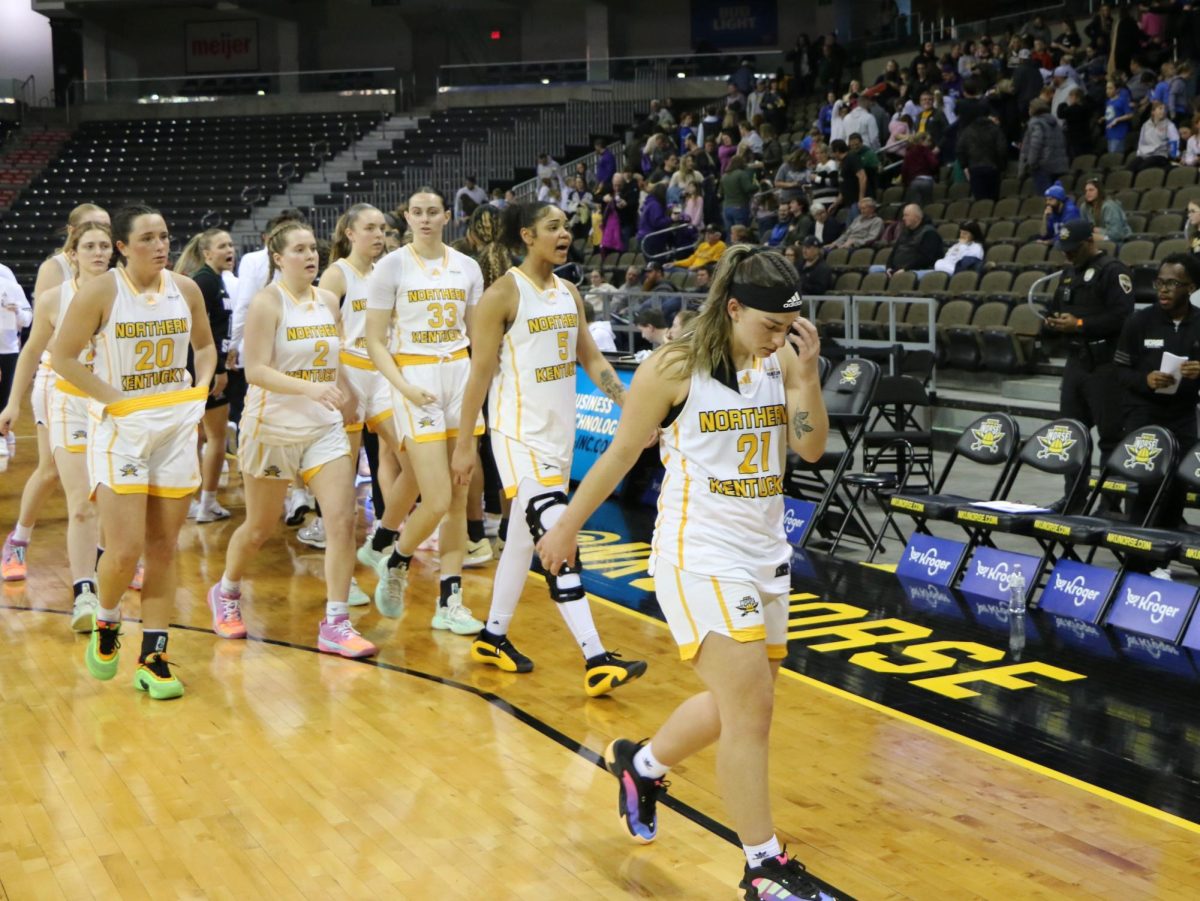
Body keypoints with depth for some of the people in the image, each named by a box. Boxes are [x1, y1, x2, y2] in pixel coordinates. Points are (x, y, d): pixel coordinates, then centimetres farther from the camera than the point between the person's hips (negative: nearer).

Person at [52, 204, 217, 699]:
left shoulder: (186, 289, 2)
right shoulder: (101, 291, -10)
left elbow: (204, 345, 19)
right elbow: (62, 356, -7)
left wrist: (201, 390, 3)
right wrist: (114, 398, -14)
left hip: (178, 426, 4)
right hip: (120, 427, -4)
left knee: (163, 550, 5)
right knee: (125, 550, -11)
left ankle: (152, 658, 13)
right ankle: (106, 624, 20)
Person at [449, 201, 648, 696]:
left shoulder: (569, 293, 10)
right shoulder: (504, 293, -11)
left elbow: (593, 361, 12)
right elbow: (481, 371, -10)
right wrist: (464, 442, -10)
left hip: (561, 431, 8)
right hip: (520, 434, -8)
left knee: (523, 538, 16)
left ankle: (493, 637, 31)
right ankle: (596, 662, -18)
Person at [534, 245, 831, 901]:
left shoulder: (781, 360, 2)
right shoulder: (676, 368, -13)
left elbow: (811, 448, -1)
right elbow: (622, 452, -3)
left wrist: (806, 376, -15)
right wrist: (568, 526, 4)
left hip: (764, 553, 7)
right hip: (699, 555, -7)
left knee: (742, 704, 17)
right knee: (749, 709, -11)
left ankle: (640, 765, 43)